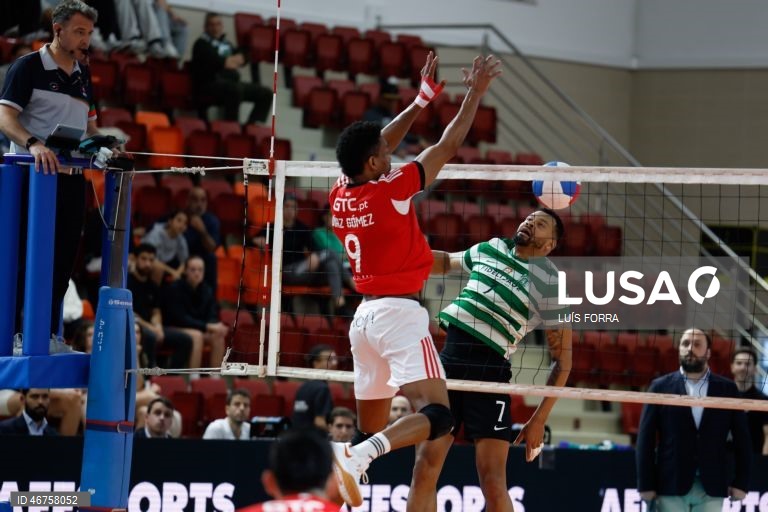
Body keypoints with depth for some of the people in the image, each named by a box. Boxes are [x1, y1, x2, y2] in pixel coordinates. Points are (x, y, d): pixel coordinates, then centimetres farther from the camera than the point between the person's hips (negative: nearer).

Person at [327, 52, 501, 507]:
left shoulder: (340, 194, 5)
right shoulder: (392, 191, -13)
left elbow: (378, 147, 22)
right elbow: (448, 146, -4)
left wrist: (424, 98, 27)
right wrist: (476, 92, 6)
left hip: (365, 315, 8)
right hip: (399, 314, -8)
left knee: (372, 427, 12)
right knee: (437, 413, -17)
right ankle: (356, 457, -38)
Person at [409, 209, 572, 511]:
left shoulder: (551, 282, -1)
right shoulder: (491, 248, 15)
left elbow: (562, 358, 0)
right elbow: (447, 262, 37)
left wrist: (540, 419, -5)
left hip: (489, 370, -5)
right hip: (448, 359, 5)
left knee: (492, 483, -10)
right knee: (424, 471, -1)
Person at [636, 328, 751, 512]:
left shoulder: (727, 389, 8)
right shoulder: (660, 387, 4)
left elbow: (741, 438, 8)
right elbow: (646, 438, 2)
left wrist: (741, 482, 2)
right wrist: (646, 484, -5)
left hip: (711, 488, 1)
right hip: (671, 485, -1)